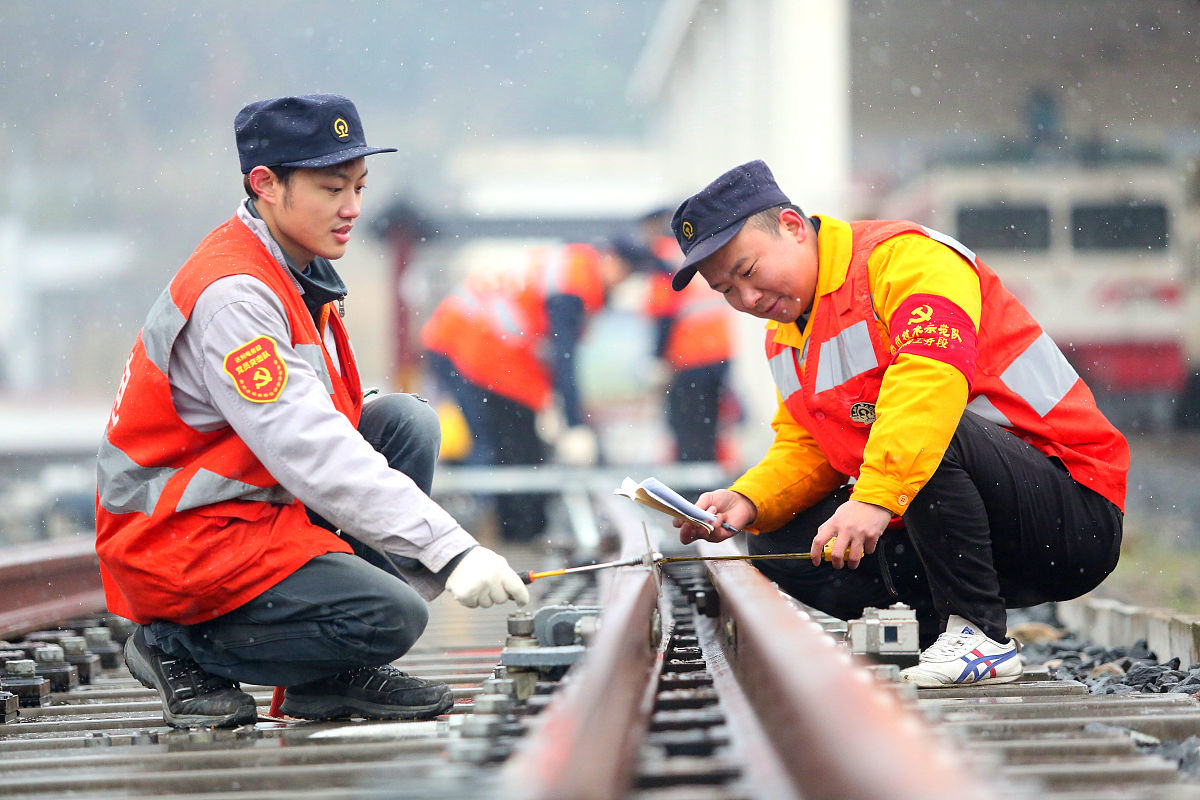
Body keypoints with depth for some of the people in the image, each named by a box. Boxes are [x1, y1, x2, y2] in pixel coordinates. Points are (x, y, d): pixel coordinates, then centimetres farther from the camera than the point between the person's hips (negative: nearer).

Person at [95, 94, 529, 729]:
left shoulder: (300, 270, 9)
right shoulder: (232, 295, -23)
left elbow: (315, 419, 19)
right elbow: (311, 452, -30)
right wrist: (450, 552, -33)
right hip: (182, 538, -10)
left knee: (406, 421, -1)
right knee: (392, 618, -22)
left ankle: (336, 675, 0)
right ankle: (179, 648, -2)